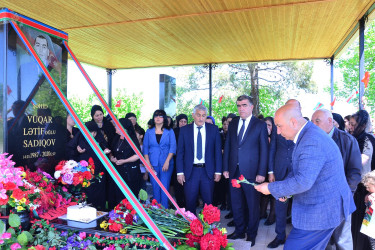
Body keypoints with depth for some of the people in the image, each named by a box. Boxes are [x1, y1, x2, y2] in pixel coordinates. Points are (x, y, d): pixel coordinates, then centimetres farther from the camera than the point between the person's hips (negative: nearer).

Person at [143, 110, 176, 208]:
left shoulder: (169, 132, 6)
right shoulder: (149, 132, 11)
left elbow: (173, 147, -2)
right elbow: (145, 148, 7)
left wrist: (167, 161, -13)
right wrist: (148, 163, -4)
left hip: (166, 164, -1)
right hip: (153, 164, 2)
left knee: (164, 188, -3)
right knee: (155, 188, 5)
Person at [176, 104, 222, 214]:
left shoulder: (214, 129, 2)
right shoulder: (184, 130, 1)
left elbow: (218, 151, 3)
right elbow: (180, 152, 1)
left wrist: (218, 171, -1)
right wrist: (180, 172, -4)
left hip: (208, 171, 0)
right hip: (190, 171, 0)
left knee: (208, 203, 9)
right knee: (190, 202, 8)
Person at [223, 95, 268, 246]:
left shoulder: (260, 125, -3)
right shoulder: (233, 123, 10)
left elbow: (264, 150, -5)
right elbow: (227, 147, 10)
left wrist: (261, 173, -10)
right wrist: (225, 168, 5)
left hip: (251, 171, -4)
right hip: (234, 171, 4)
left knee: (252, 204, 9)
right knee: (236, 204, 14)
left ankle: (251, 234, 27)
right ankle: (239, 231, 32)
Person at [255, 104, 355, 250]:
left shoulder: (312, 141, -27)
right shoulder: (308, 134, 7)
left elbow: (303, 181, -31)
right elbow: (298, 170, 17)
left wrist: (271, 188, -19)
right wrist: (282, 190, 4)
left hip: (321, 211, -10)